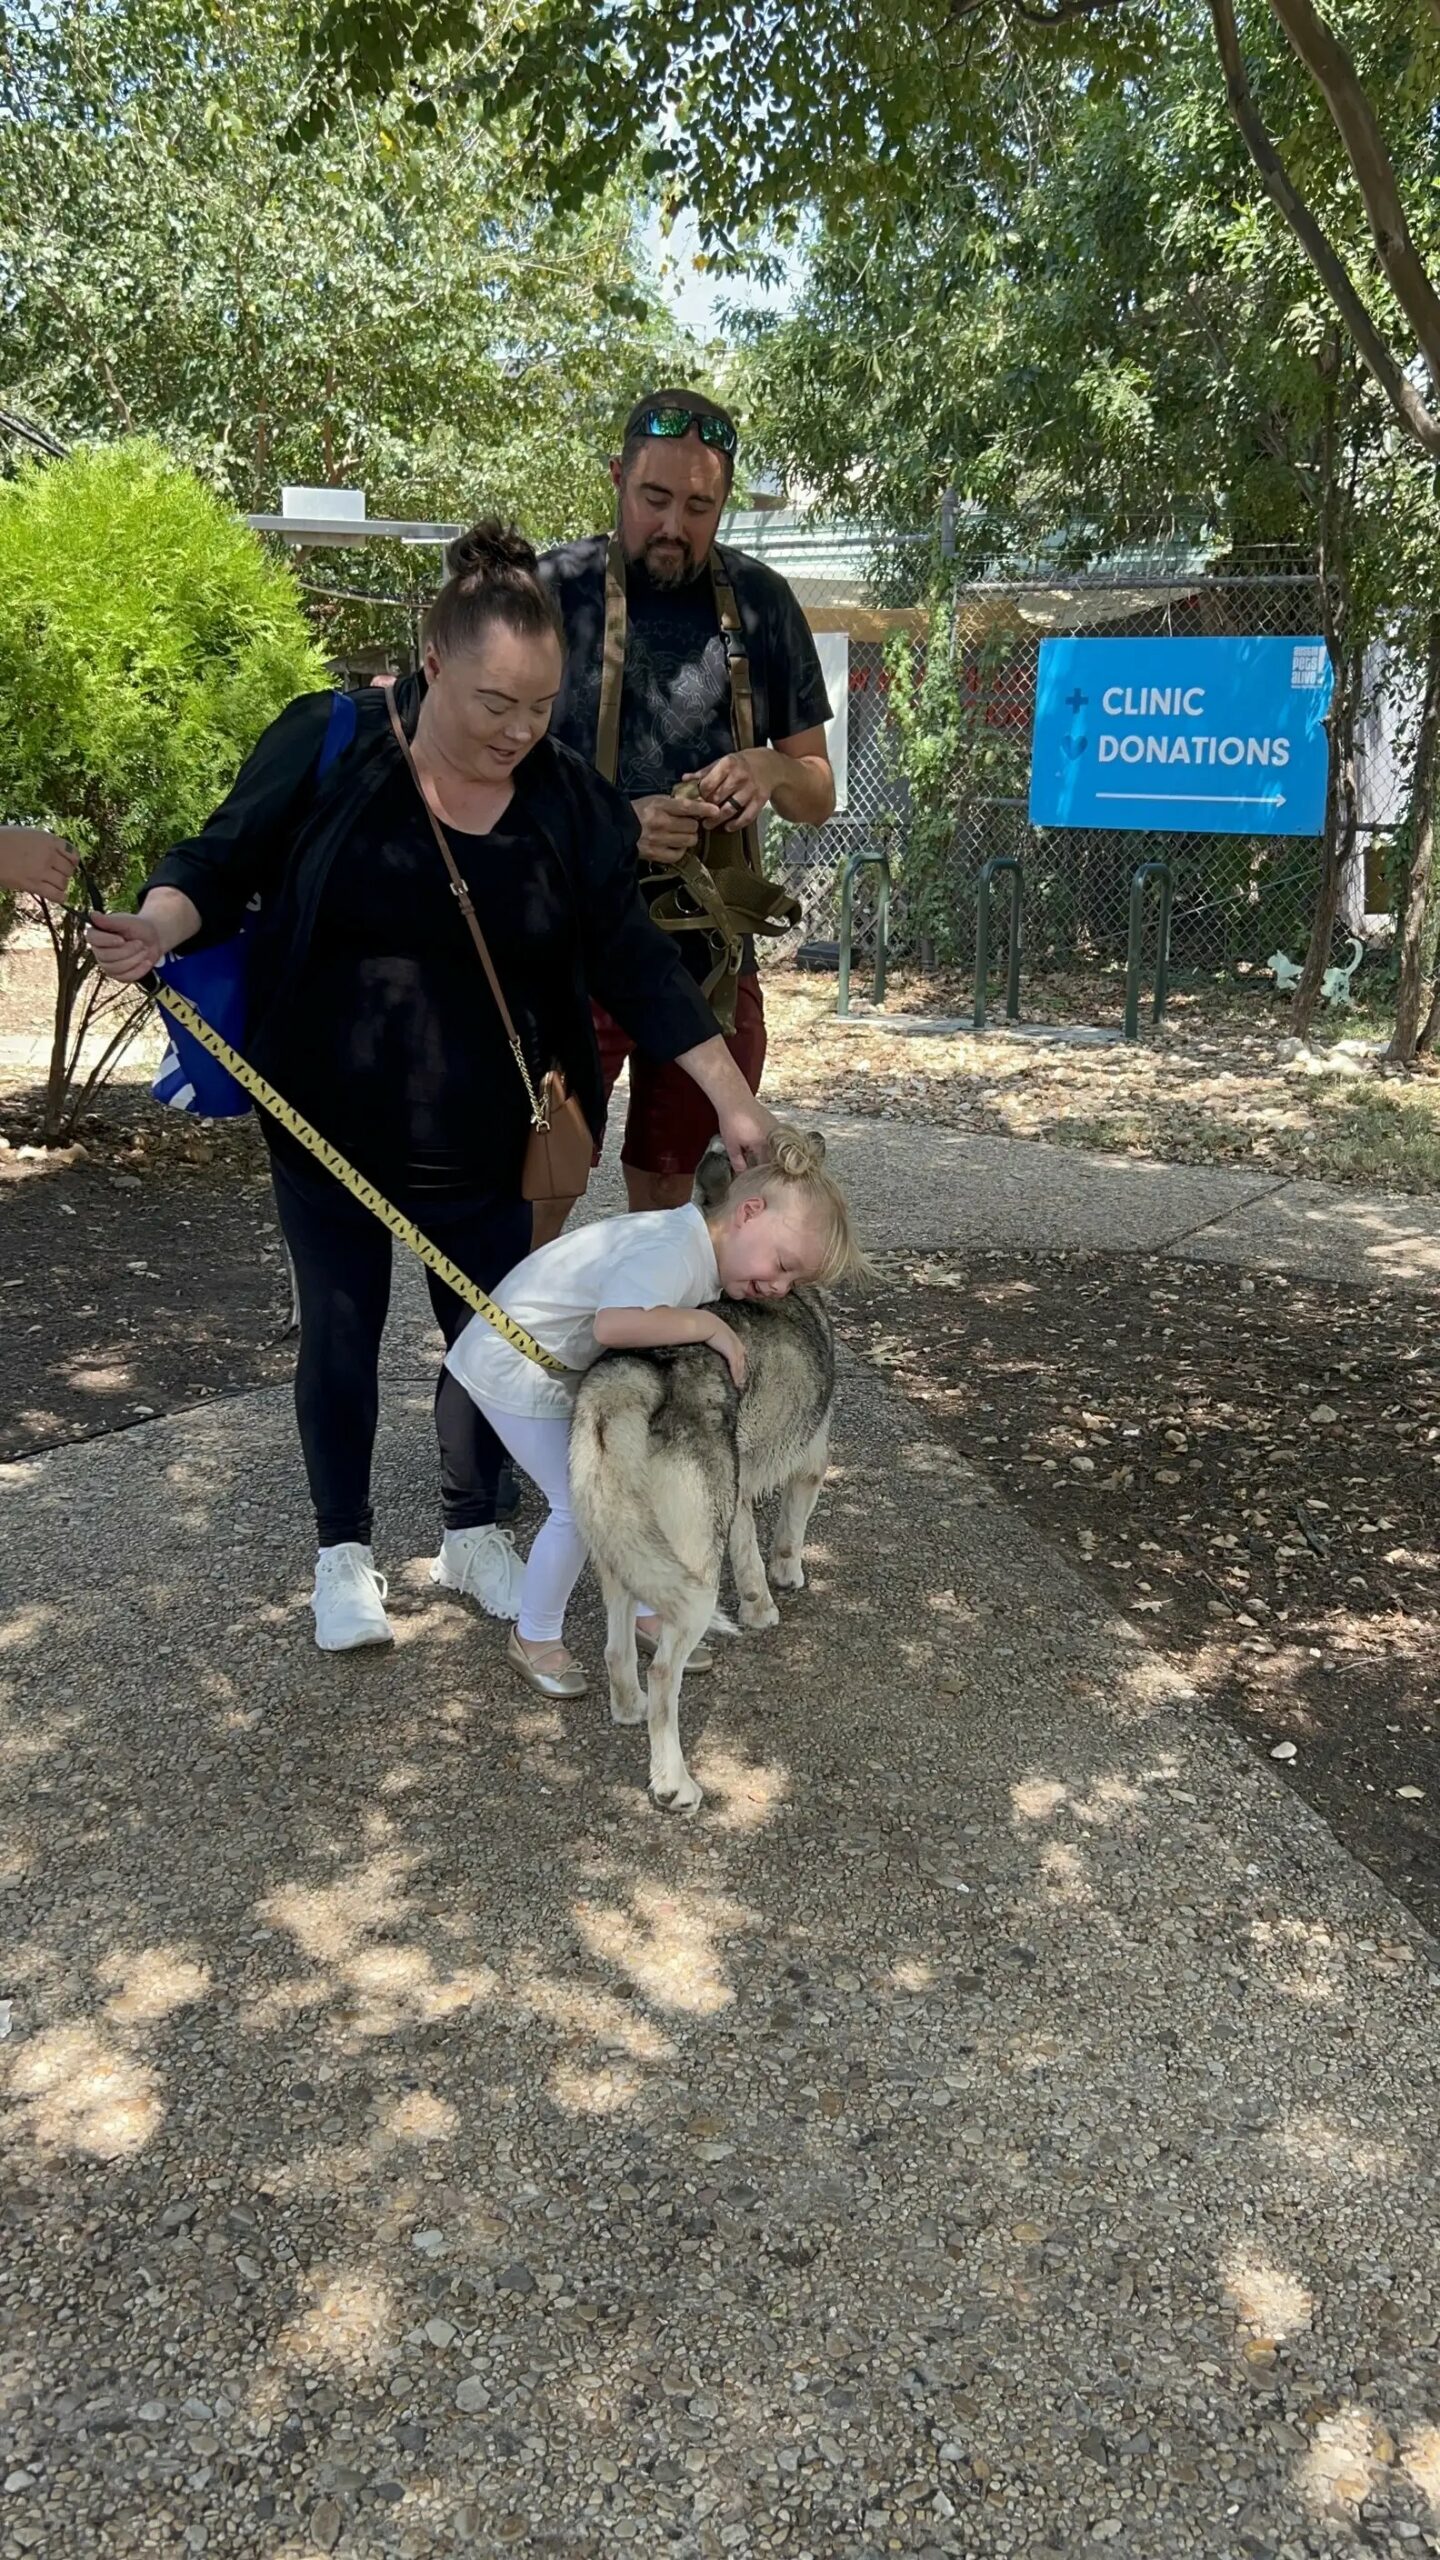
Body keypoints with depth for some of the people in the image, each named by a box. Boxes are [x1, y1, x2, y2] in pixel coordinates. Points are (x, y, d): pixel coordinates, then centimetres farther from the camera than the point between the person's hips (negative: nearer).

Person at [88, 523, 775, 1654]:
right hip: (328, 1127, -2)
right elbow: (224, 858, -4)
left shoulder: (570, 801, -4)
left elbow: (633, 959, -3)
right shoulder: (328, 746, -10)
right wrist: (162, 921, -28)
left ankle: (474, 1534, 32)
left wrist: (734, 1098, -8)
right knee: (341, 1330, 9)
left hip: (485, 1143, 2)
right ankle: (344, 1550, 27)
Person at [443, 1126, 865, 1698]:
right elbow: (614, 1324, -52)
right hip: (516, 1369, -9)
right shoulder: (672, 1254, -35)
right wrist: (708, 1324, -40)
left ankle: (643, 1612, 28)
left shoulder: (699, 1243, -6)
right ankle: (534, 1639, 17)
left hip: (573, 1367, 9)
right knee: (581, 1506, -4)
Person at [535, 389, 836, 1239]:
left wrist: (769, 770, -12)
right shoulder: (554, 592, -4)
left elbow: (819, 797, 12)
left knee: (667, 1191, 14)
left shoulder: (760, 602, 7)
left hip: (713, 955, 3)